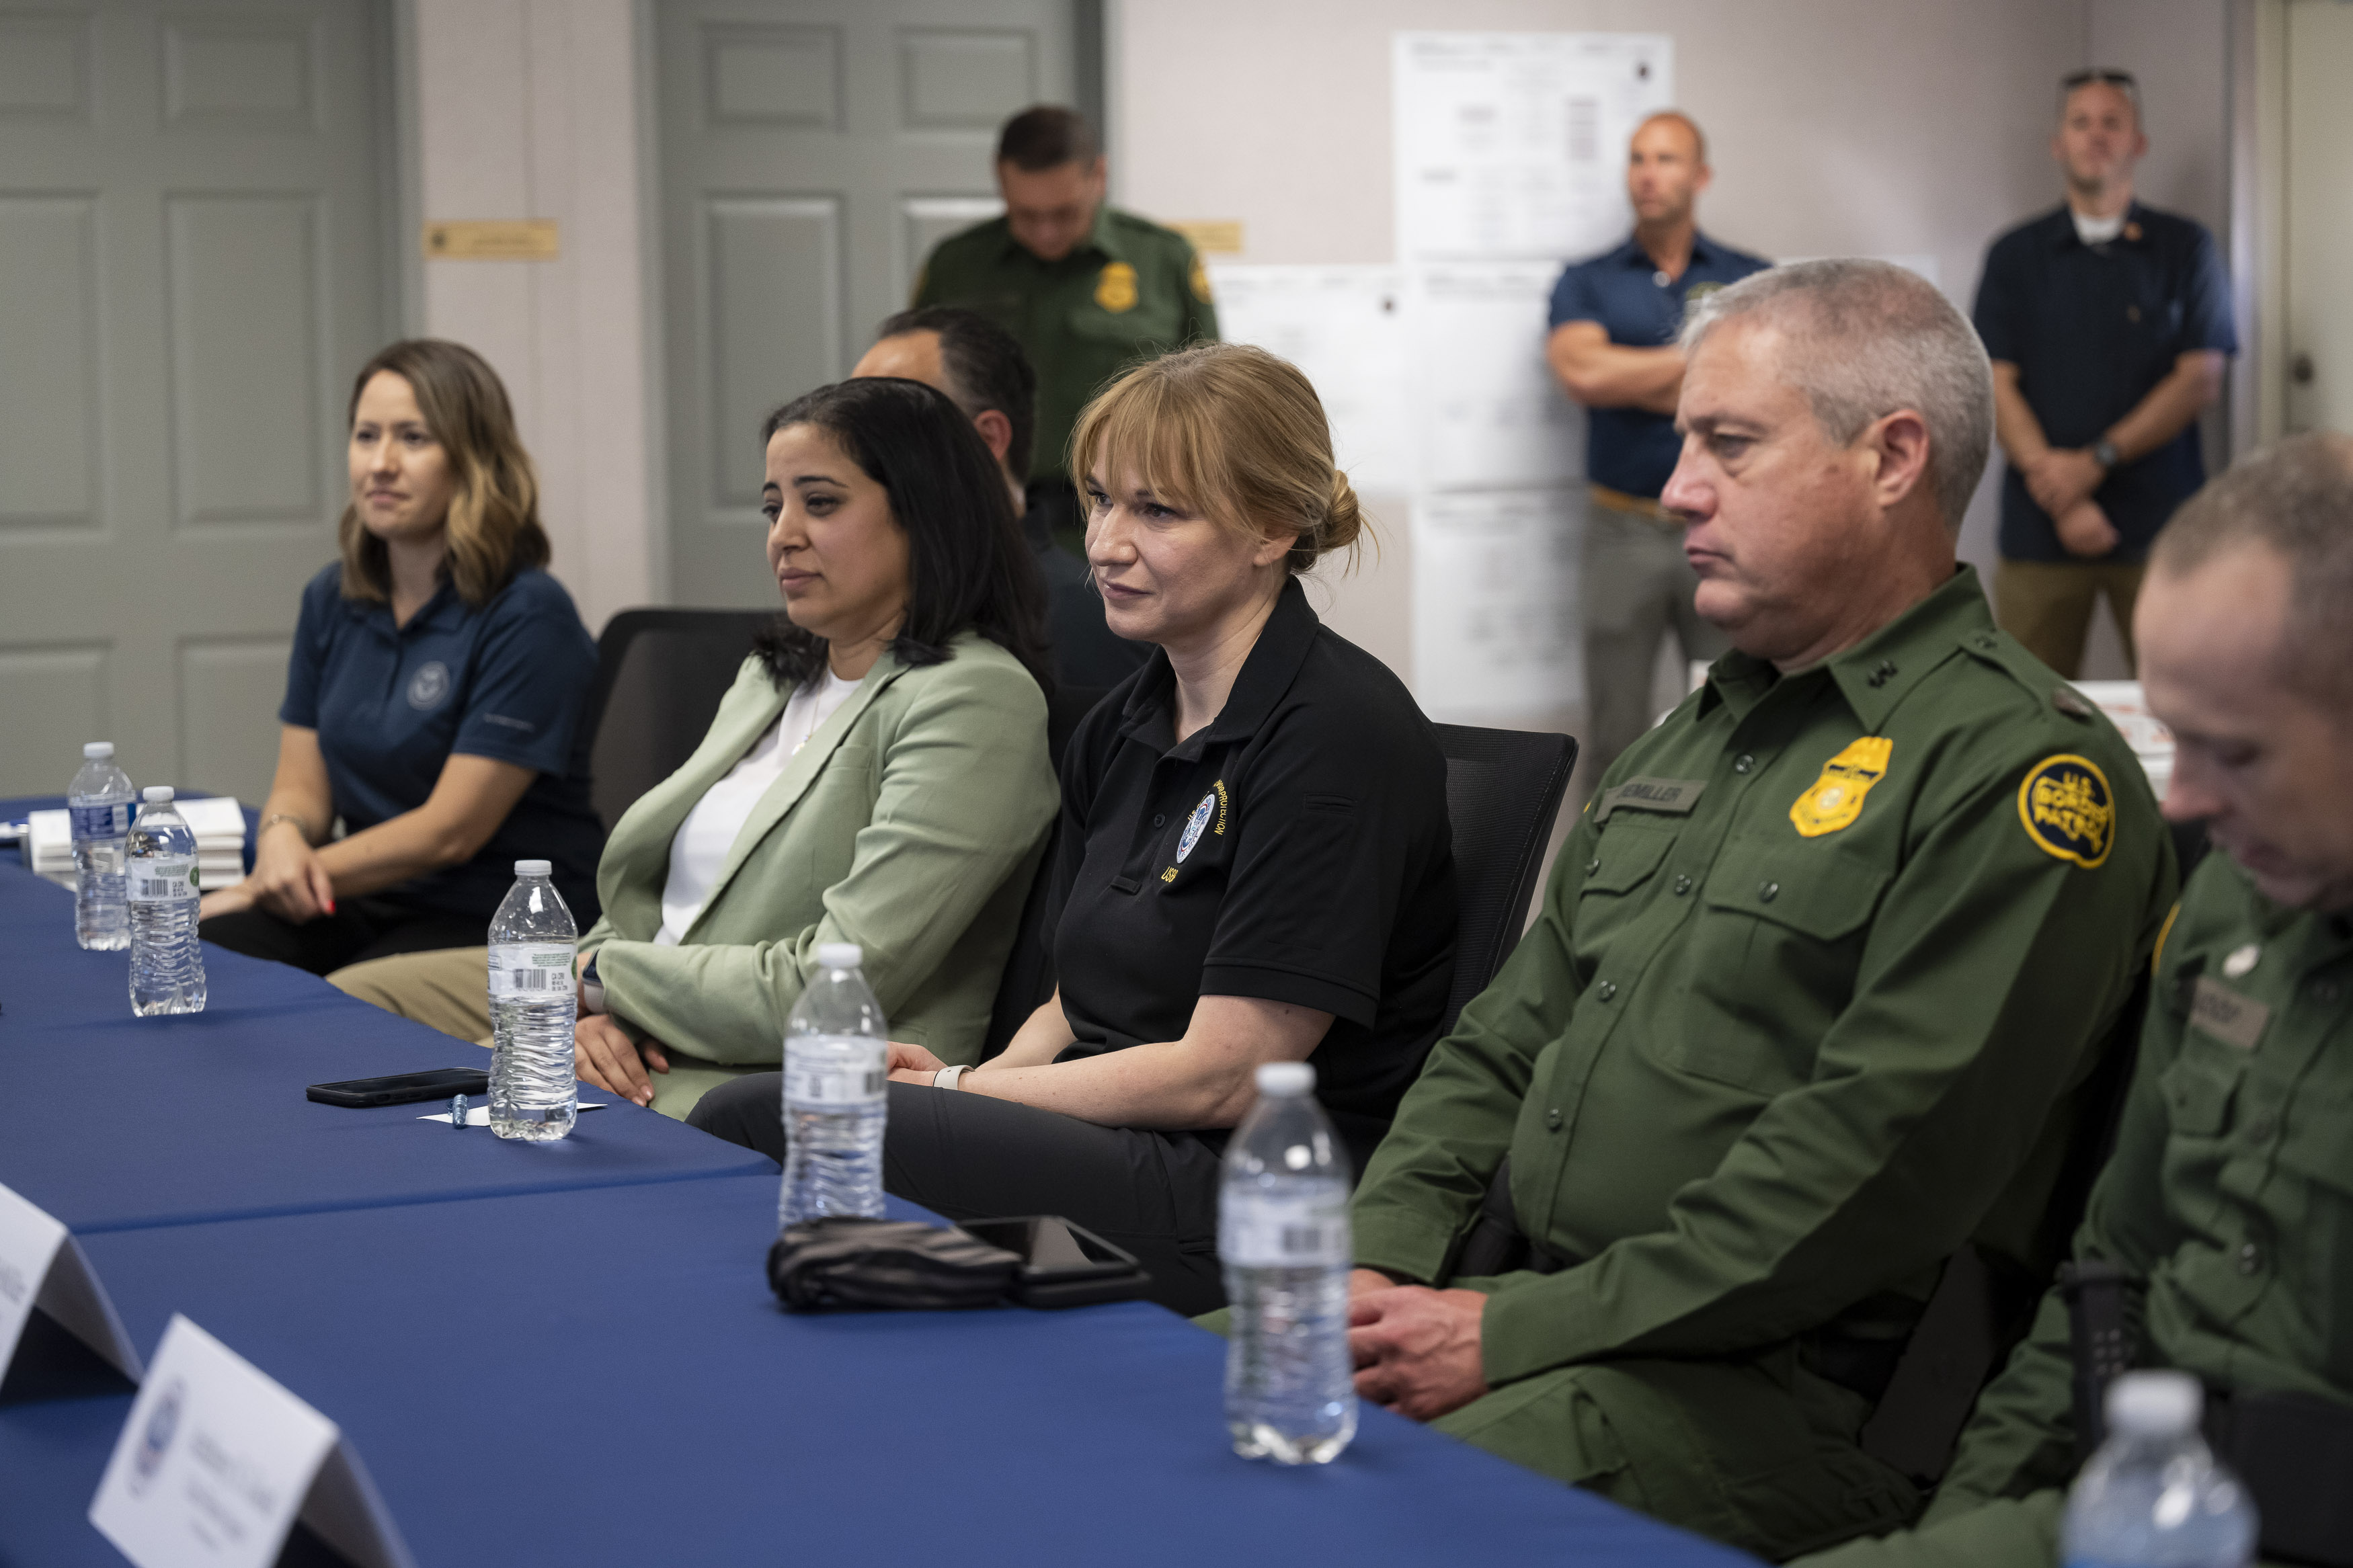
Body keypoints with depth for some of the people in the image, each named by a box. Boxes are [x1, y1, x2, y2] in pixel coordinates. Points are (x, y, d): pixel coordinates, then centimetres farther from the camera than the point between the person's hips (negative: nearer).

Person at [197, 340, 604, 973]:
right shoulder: (332, 600, 11)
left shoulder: (528, 615, -12)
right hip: (369, 902, 6)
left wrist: (259, 890, -15)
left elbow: (449, 831, -15)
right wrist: (281, 839, -15)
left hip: (498, 919, -6)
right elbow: (303, 785, 11)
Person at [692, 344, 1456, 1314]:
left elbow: (1222, 1076, -16)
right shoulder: (1117, 733, 15)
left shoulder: (1337, 734, -13)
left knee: (760, 1126, -21)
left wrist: (956, 1092, -9)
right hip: (1110, 1148, 8)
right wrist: (977, 1084, -4)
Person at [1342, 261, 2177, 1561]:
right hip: (1544, 1317, 8)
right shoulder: (1695, 738, 21)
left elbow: (1873, 1169, -19)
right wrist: (1377, 1266, 2)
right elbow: (1505, 1043, 21)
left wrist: (1520, 1333, -18)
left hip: (1789, 1391, -8)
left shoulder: (2019, 765, -10)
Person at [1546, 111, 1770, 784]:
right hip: (1624, 532, 0)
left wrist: (1634, 379, -7)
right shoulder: (1586, 284, 8)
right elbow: (1581, 371, -12)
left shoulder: (1752, 280, 8)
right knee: (1616, 734, 3)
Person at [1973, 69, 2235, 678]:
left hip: (2159, 526, -1)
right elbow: (1997, 386, 2)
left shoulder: (2186, 250, 8)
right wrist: (2060, 496, -11)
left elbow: (2200, 379, 0)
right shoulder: (2015, 256, 10)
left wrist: (2096, 461, -11)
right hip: (2040, 531, 1)